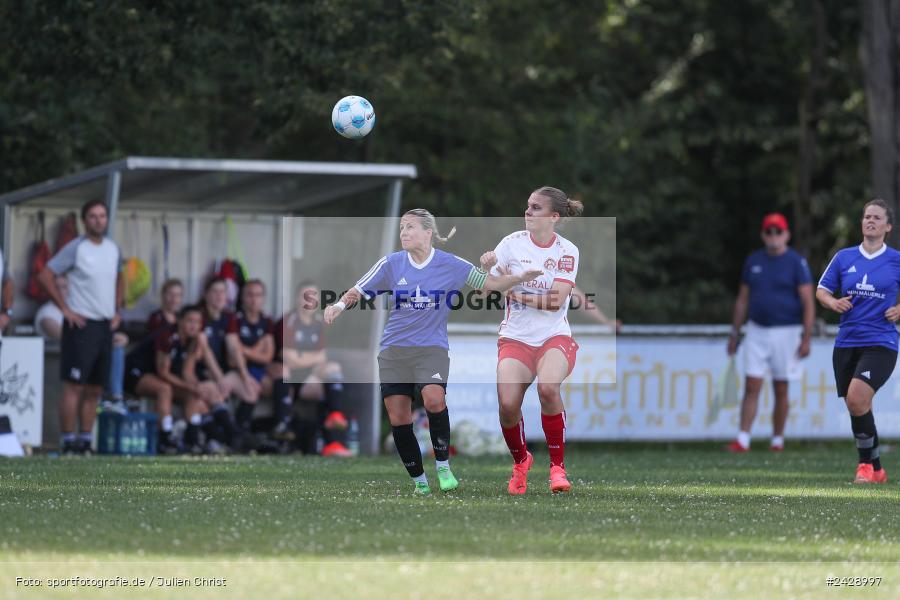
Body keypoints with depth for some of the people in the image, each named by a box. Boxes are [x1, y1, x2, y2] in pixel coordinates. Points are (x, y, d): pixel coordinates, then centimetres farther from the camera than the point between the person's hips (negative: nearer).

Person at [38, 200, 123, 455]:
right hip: (82, 325, -7)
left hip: (106, 327, 7)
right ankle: (69, 442, -7)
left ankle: (86, 442, 13)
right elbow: (45, 275, -9)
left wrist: (117, 311, 15)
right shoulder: (76, 248, -8)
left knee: (95, 390, 8)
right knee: (74, 386, -8)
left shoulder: (113, 249, 11)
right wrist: (65, 309, -12)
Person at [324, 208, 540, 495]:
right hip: (394, 350, 3)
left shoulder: (450, 265, -2)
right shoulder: (391, 264, 2)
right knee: (398, 419, -4)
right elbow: (359, 290, 6)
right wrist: (340, 304, -13)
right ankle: (419, 480, 12)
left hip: (432, 348, -3)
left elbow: (489, 283, 6)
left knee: (434, 399, -29)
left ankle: (443, 466, -11)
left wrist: (520, 277, -9)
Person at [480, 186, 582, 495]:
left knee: (548, 388, -31)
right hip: (515, 338, 1)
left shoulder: (567, 251, -3)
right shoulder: (512, 243, 0)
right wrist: (487, 269, -21)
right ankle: (520, 461, 13)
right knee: (508, 403, -19)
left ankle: (557, 467, -15)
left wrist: (518, 294, -18)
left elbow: (556, 301, -12)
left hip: (555, 337, -1)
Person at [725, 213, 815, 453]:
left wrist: (806, 338, -17)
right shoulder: (753, 261, 9)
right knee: (751, 387, -4)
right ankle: (742, 441, -7)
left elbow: (808, 302, -9)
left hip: (786, 332, -3)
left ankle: (777, 441, 13)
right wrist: (734, 334, 13)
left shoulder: (796, 262, -5)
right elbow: (743, 300, 15)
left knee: (781, 390, 3)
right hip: (757, 331, 3)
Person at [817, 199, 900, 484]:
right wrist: (833, 302, -8)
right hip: (846, 342, 4)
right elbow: (821, 290, 12)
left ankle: (867, 463, -8)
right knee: (856, 407, 5)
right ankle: (876, 469, 20)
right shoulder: (844, 257, 8)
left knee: (857, 398, -23)